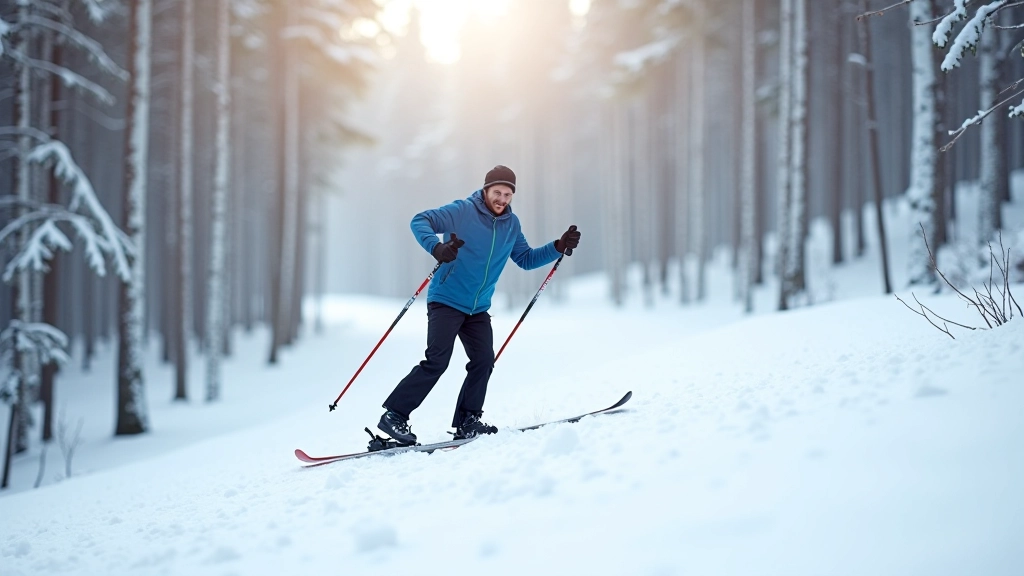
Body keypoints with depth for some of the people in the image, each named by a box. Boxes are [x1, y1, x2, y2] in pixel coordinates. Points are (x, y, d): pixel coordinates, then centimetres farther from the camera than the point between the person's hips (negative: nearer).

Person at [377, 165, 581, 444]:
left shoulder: (511, 224, 8)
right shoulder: (462, 211, -11)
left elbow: (526, 259, 19)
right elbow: (420, 221, -18)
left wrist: (559, 247, 5)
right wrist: (437, 248, -36)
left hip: (478, 308, 6)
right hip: (446, 301, -6)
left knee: (483, 361, -5)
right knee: (436, 361, -16)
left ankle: (467, 421, 8)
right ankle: (394, 415, -11)